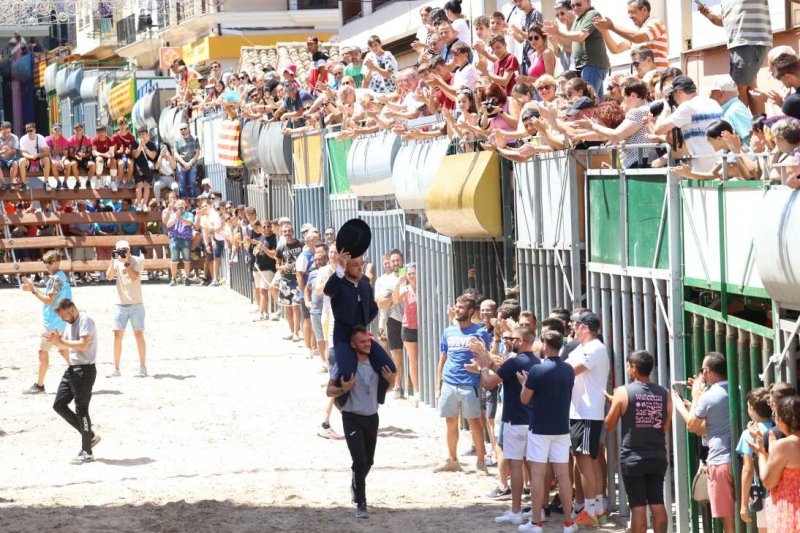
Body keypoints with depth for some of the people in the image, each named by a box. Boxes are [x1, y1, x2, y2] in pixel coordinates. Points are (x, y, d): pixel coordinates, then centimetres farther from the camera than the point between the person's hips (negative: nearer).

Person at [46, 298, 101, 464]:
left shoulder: (85, 321, -14)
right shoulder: (71, 324, 15)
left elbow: (83, 345, -24)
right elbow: (66, 345, 22)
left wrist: (60, 341, -19)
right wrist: (55, 341, 1)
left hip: (85, 370, -10)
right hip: (72, 369, 10)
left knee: (81, 410, -6)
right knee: (59, 405, 8)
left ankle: (87, 452, 2)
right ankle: (90, 436, 17)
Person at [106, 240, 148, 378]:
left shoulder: (138, 261, -4)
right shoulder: (116, 261, 4)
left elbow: (135, 277, -19)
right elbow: (109, 277, -10)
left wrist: (126, 262, -22)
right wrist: (113, 260, -16)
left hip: (136, 304, -3)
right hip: (120, 304, 3)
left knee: (139, 334, -1)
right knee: (117, 335, -1)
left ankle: (143, 367, 6)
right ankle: (116, 369, 4)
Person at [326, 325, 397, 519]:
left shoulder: (376, 362, 2)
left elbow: (386, 386, 17)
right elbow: (329, 391, -10)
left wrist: (391, 380, -6)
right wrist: (343, 389, -29)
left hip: (371, 417, 5)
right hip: (352, 418, -5)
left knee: (368, 461, 17)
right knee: (360, 461, -14)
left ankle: (355, 486, 45)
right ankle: (360, 504, -10)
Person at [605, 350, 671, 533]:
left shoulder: (623, 392, -8)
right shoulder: (664, 394, 2)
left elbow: (609, 426, 2)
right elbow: (666, 428, 9)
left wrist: (613, 402, 17)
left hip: (632, 457, -3)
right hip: (658, 457, 3)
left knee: (638, 506, -1)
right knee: (657, 504, 8)